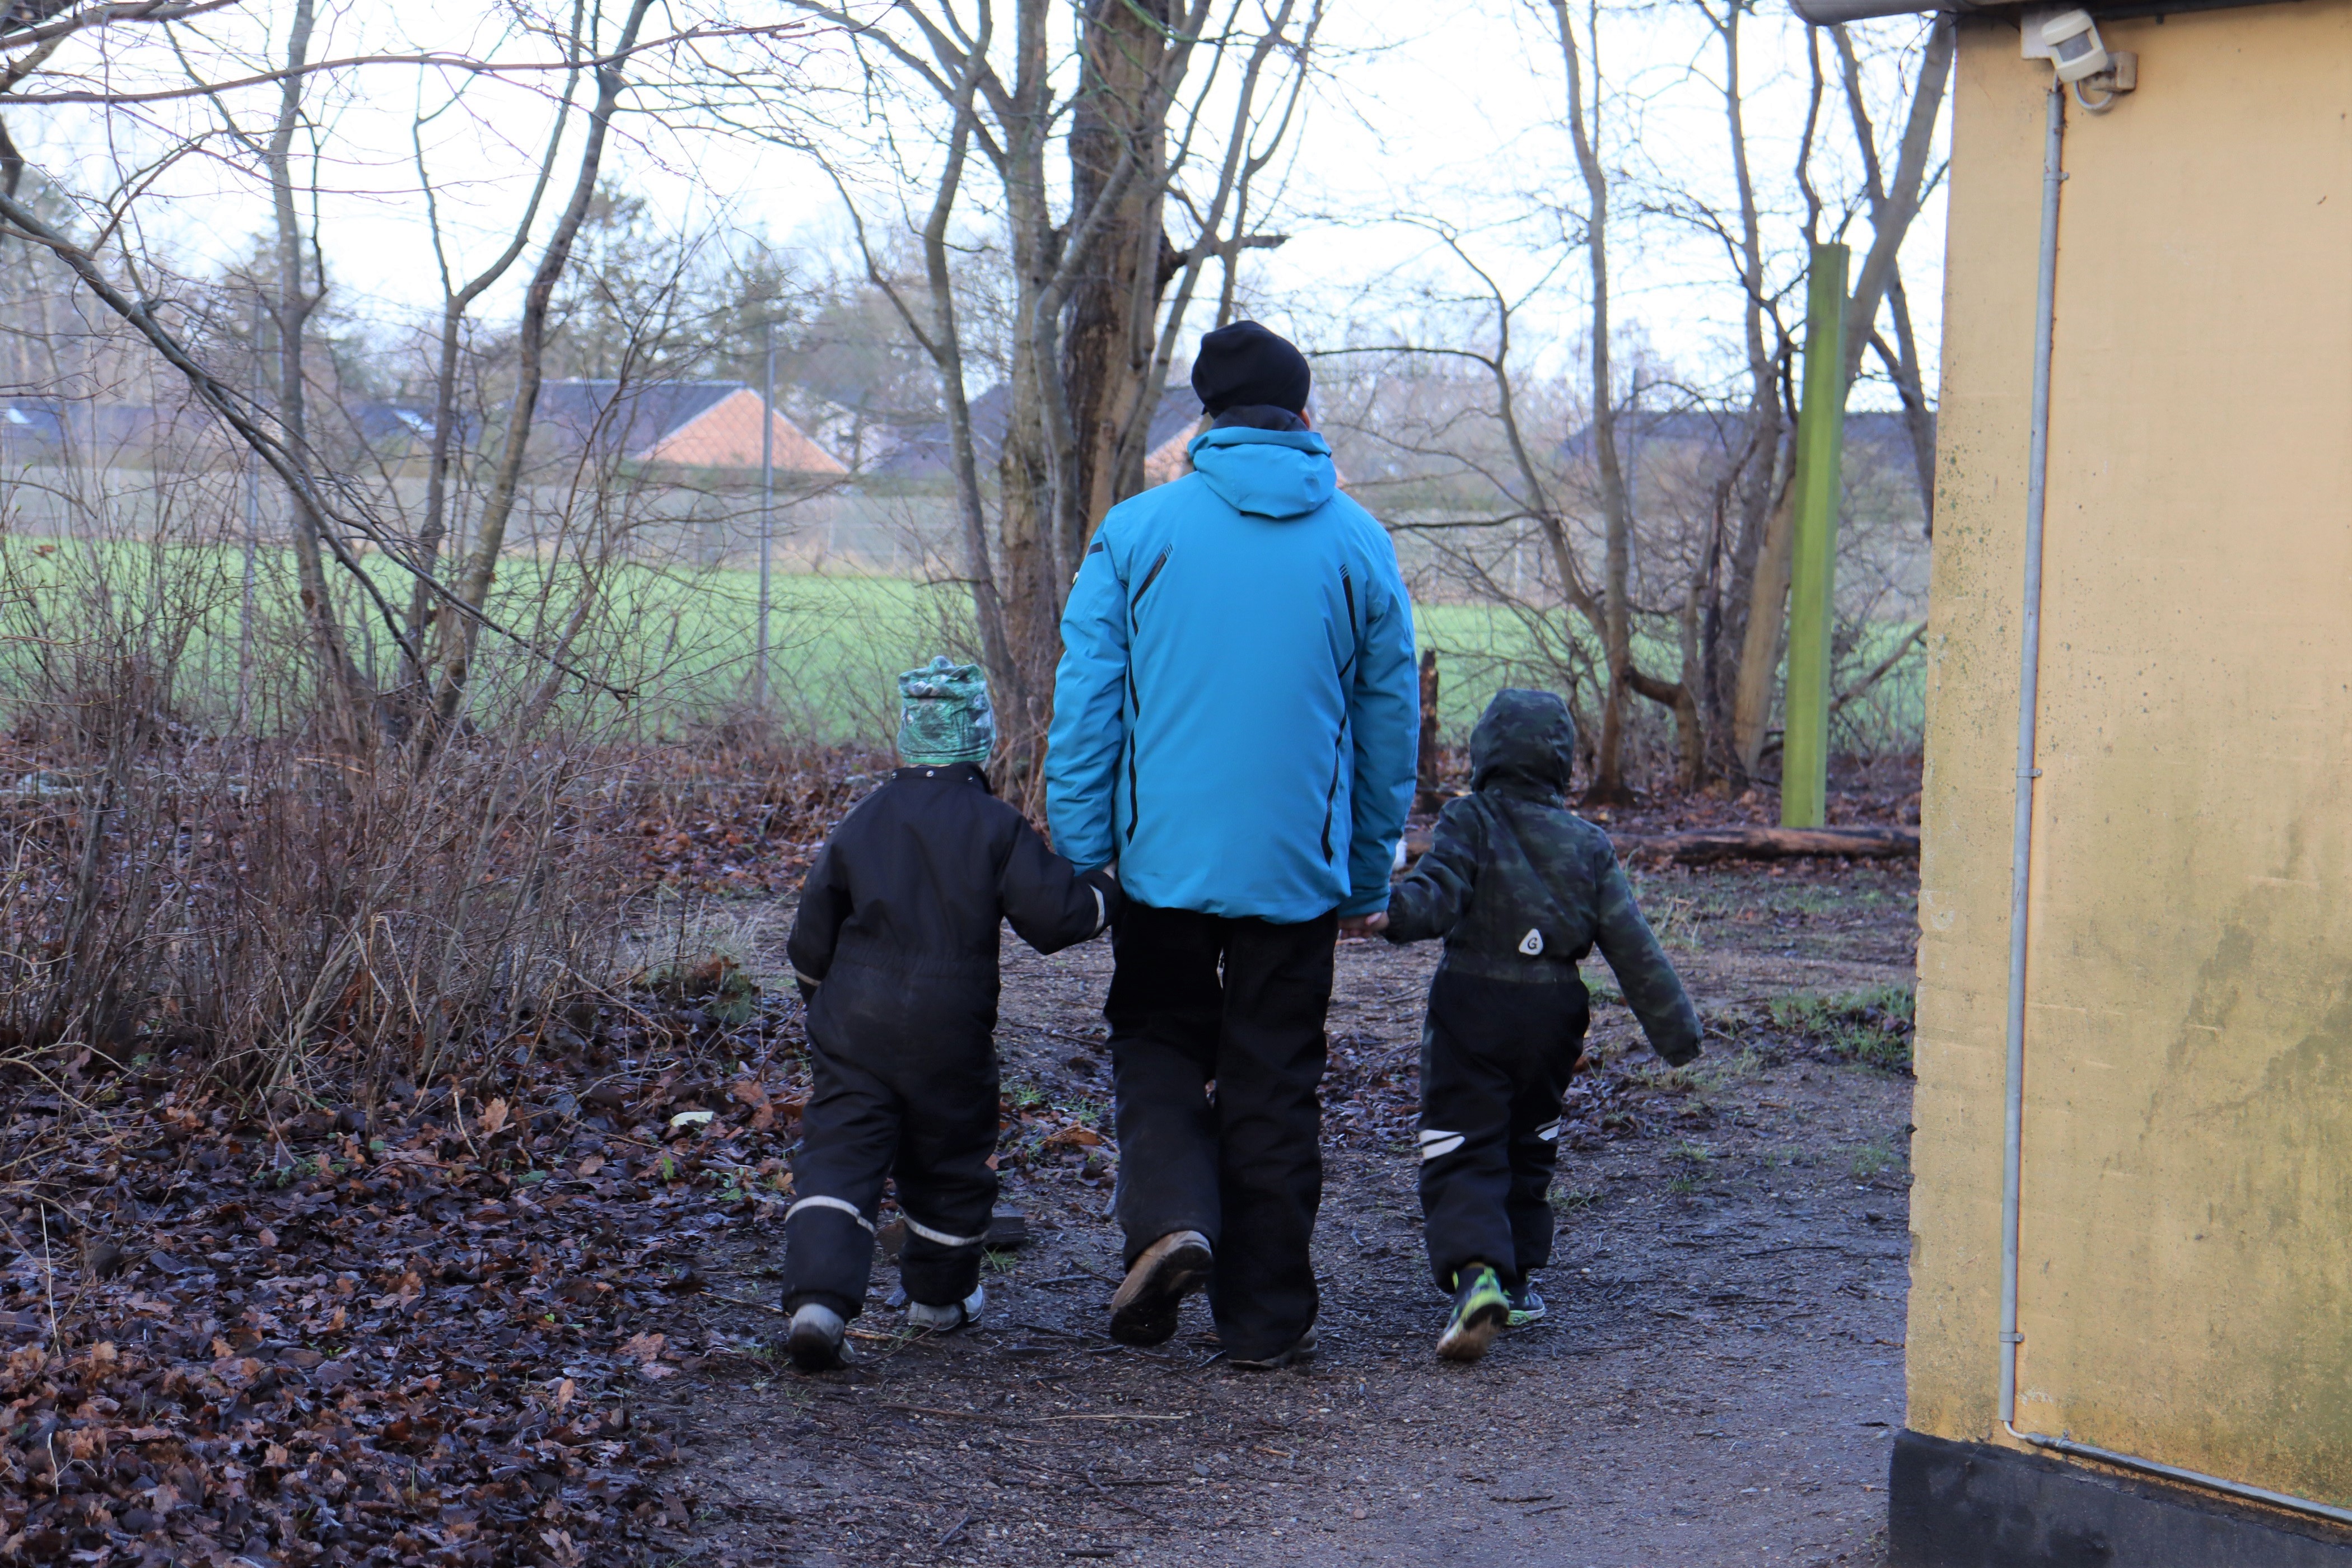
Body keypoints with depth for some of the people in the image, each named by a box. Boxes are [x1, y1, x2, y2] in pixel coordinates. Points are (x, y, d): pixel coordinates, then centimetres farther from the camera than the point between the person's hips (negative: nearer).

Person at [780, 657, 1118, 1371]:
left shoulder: (861, 823, 4)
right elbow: (1056, 912, -10)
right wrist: (1109, 891, 10)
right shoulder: (996, 828, -5)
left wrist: (825, 1000, 27)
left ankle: (819, 1296, -22)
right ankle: (940, 1297, 33)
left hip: (853, 1025, 1)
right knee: (949, 1161, 17)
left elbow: (811, 939, 10)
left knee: (839, 1157, -3)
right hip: (950, 1031, -1)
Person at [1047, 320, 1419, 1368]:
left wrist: (1078, 852, 2)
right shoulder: (1359, 545, 3)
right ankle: (1265, 1317, 11)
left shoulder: (1138, 530, -3)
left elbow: (1086, 700, -4)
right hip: (1297, 870, 1)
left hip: (1165, 858, -1)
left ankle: (1169, 1216, -8)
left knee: (1158, 1044, 17)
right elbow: (1390, 725, 8)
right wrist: (1368, 875, 16)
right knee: (1274, 1084, 9)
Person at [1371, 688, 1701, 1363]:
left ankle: (1475, 1274, -29)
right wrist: (1675, 1028, 10)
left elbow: (1439, 895, -22)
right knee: (1527, 1144, 22)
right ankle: (1517, 1279, 26)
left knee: (1461, 1155, -6)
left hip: (1471, 1004, -4)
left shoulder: (1469, 821, -3)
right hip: (1553, 1012, 4)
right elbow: (1632, 946, 6)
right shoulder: (1589, 845, 7)